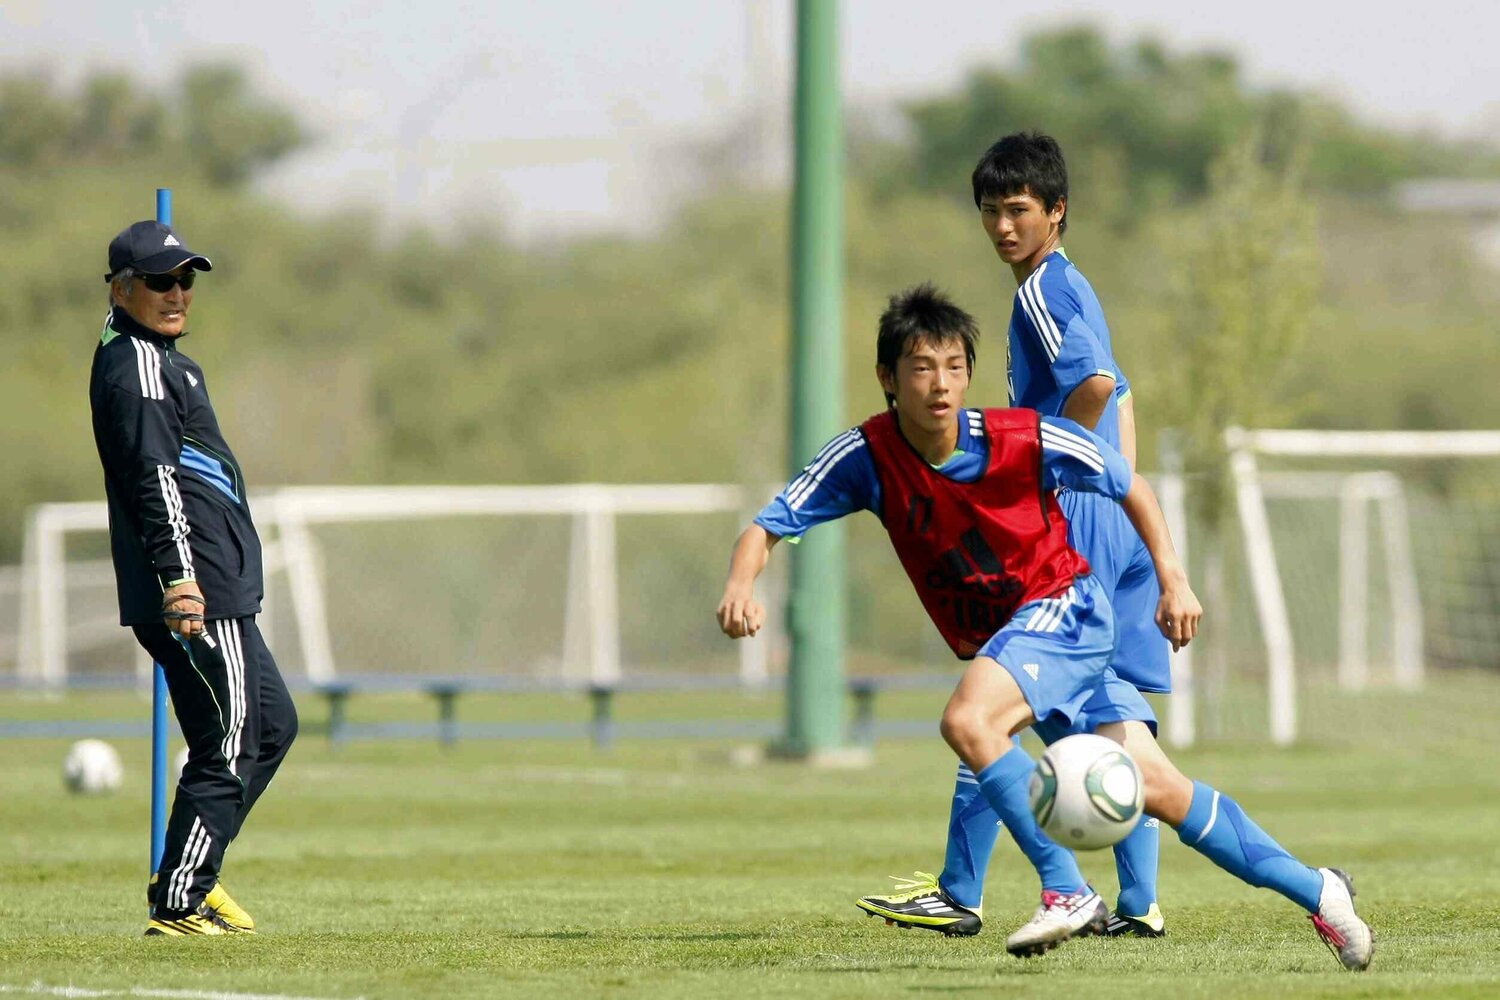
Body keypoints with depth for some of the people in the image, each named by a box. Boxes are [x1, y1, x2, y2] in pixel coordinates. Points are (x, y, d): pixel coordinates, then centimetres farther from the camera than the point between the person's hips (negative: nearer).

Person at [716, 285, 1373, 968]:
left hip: (1064, 609, -4)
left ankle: (1067, 892, -22)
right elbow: (769, 526, -11)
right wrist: (741, 586, -32)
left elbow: (1128, 486, -3)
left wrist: (1173, 579, -7)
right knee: (1156, 788, -1)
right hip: (988, 640, 5)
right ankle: (1312, 890, 9)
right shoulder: (866, 457, -12)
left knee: (966, 720, -31)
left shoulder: (1024, 440, -19)